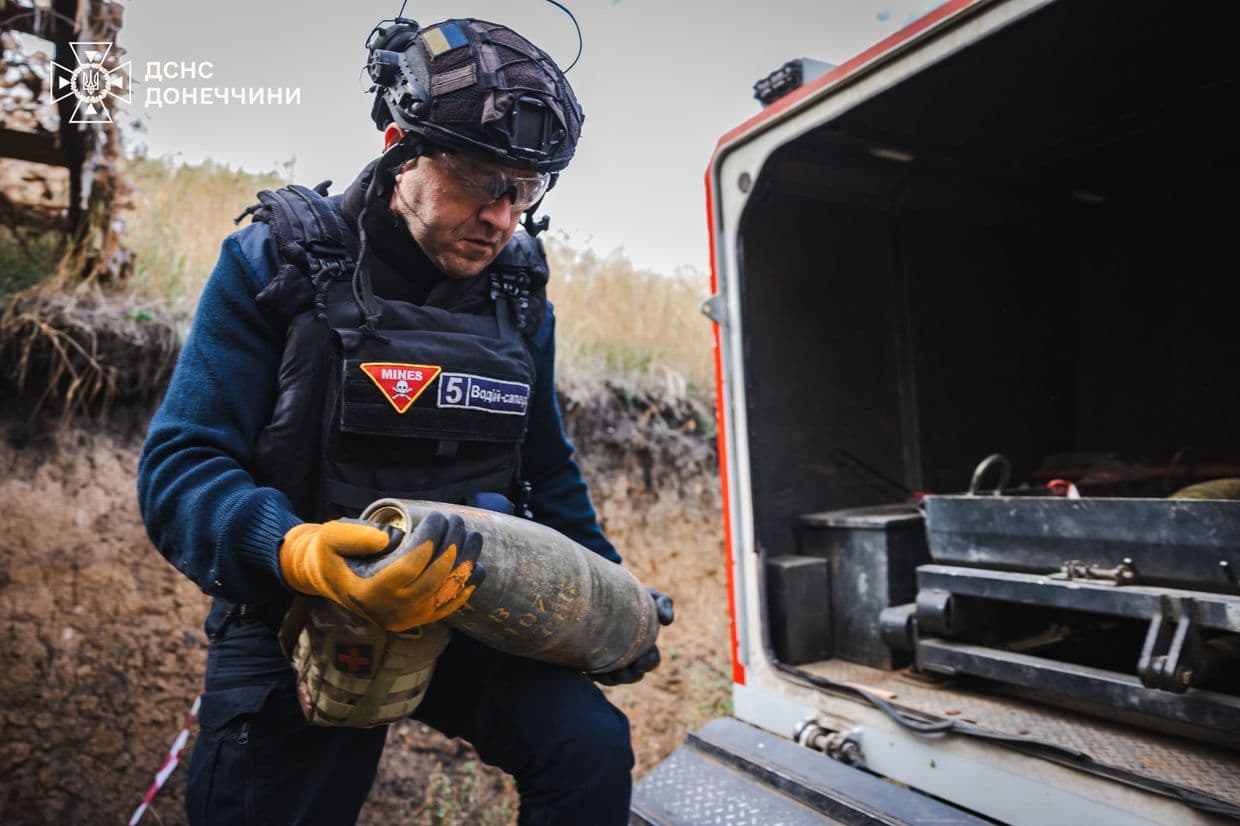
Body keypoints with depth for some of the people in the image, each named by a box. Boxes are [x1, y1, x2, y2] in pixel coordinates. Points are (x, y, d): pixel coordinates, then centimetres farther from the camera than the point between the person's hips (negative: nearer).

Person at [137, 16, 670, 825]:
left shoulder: (520, 297, 1)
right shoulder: (278, 264, -10)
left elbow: (548, 472, 12)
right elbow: (180, 466, -16)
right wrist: (297, 552, -36)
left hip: (469, 618, 3)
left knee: (593, 749, -12)